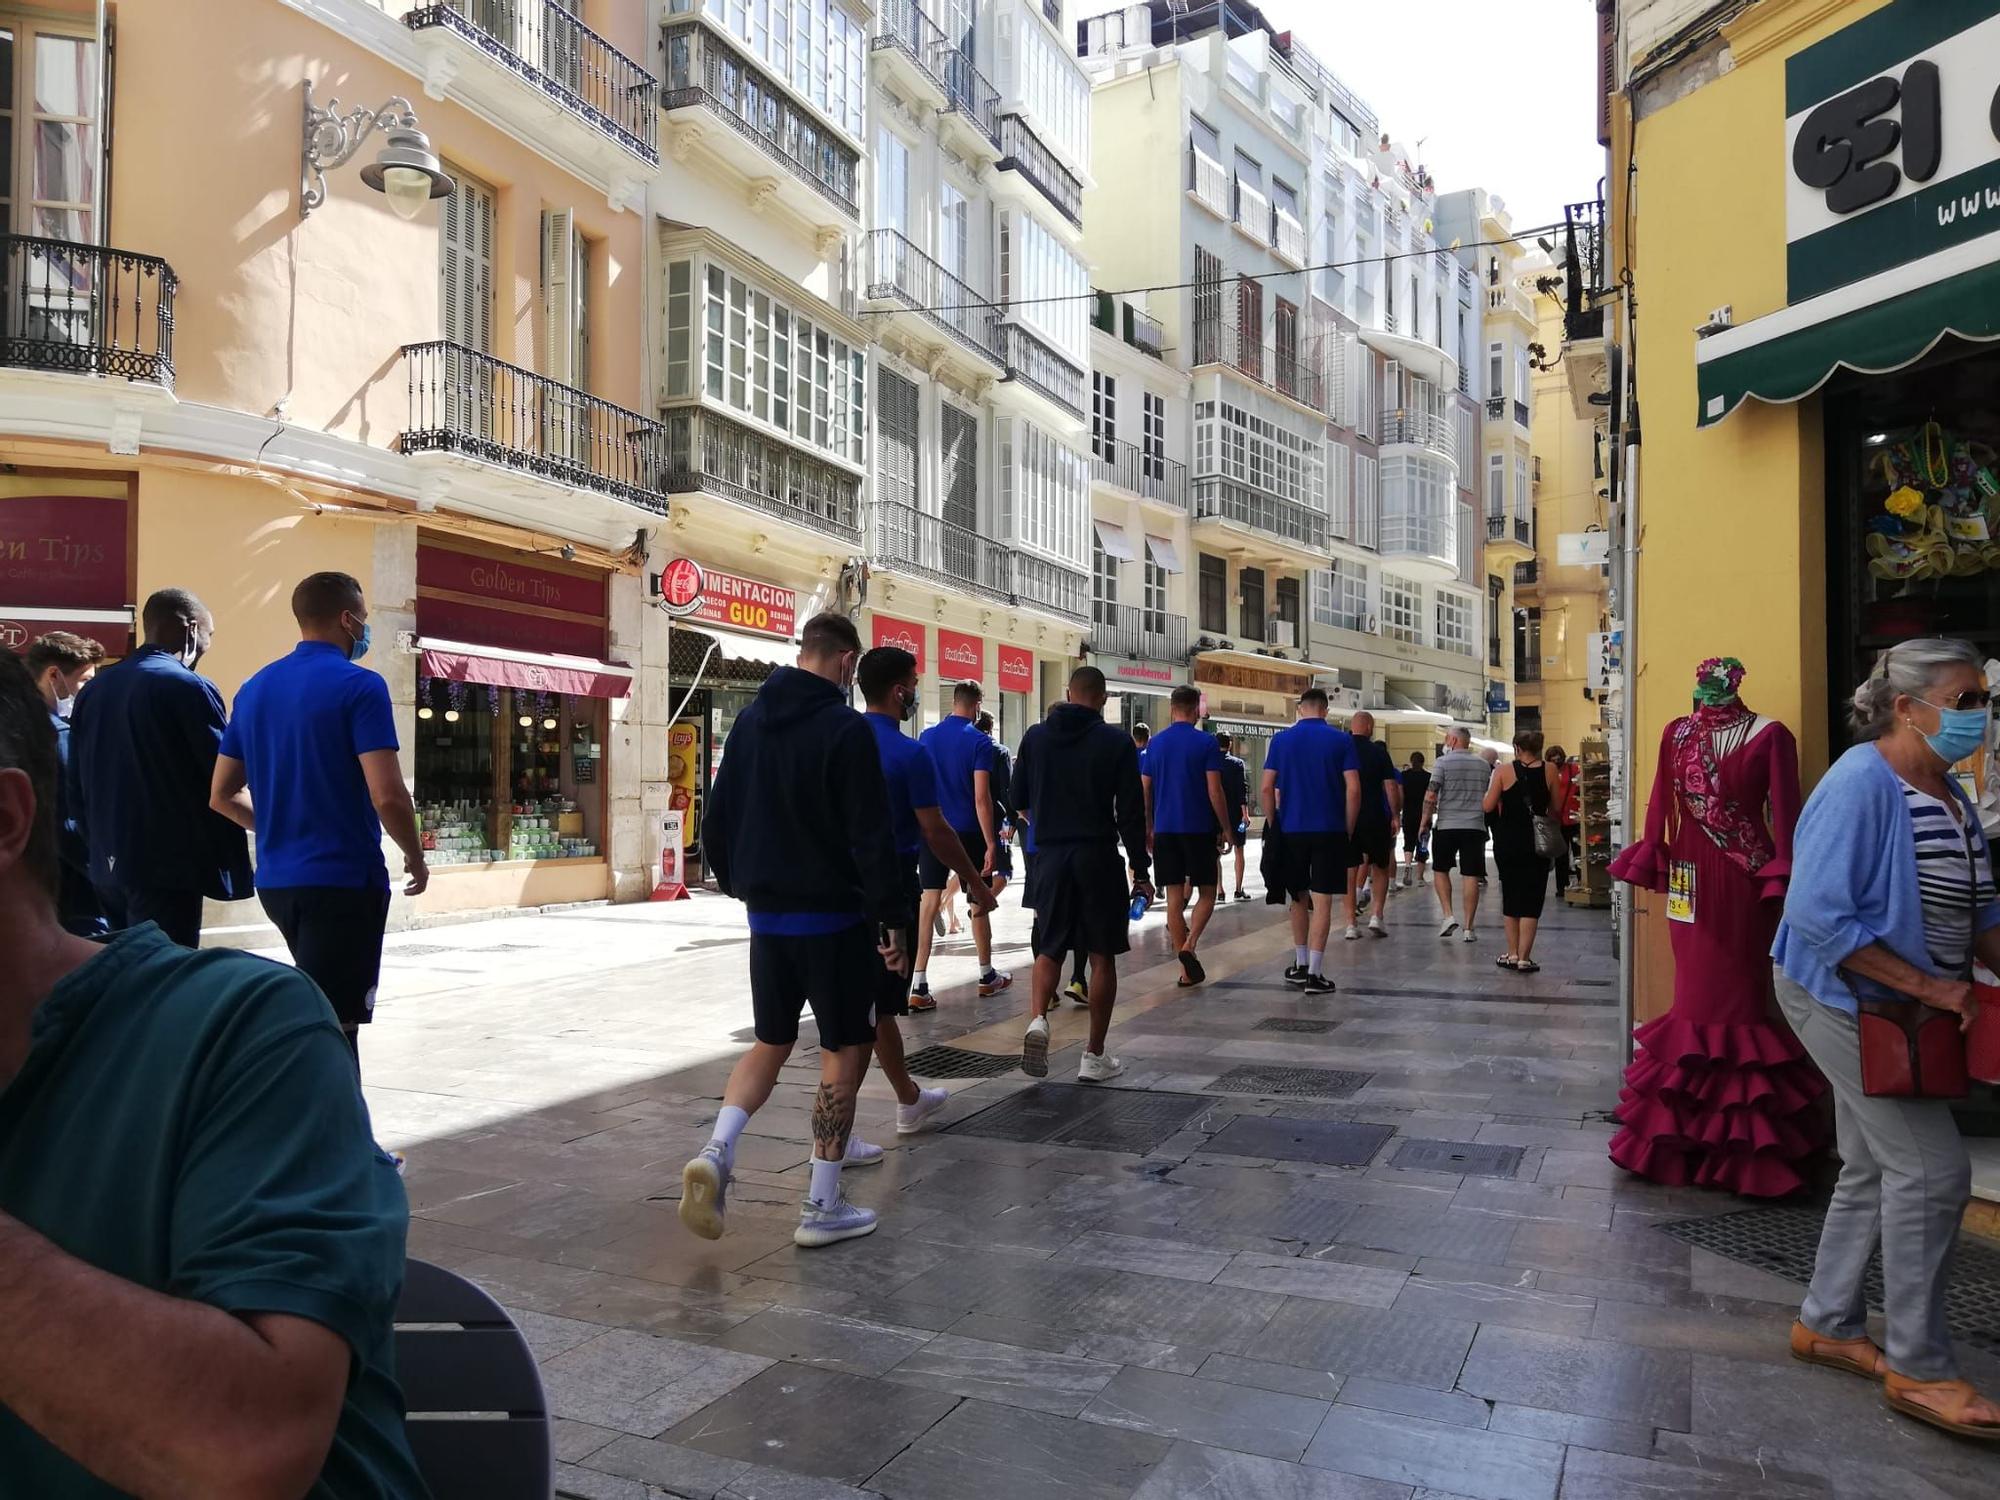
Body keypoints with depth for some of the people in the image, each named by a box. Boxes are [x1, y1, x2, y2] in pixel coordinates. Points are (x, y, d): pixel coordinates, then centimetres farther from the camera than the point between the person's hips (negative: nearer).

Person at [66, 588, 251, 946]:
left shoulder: (94, 689, 11)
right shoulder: (188, 686, -12)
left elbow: (75, 789, 14)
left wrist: (102, 843, 21)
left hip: (110, 866, 8)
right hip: (168, 867, -8)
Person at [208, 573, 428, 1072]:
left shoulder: (255, 688, 10)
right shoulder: (359, 686, -12)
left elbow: (222, 795, 13)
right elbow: (387, 795, -20)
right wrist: (416, 858, -4)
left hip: (277, 880, 8)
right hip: (343, 880, -8)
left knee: (320, 1012, 22)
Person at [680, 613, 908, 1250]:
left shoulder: (749, 719, 6)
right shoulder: (846, 728, -14)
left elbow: (717, 818, 11)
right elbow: (871, 837, -18)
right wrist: (893, 919, -11)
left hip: (767, 915, 6)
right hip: (834, 917, -6)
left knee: (770, 1042, 20)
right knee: (844, 1053, 6)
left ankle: (715, 1152, -2)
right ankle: (822, 1209, 10)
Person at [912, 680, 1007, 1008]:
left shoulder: (926, 737, 4)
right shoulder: (979, 741, -9)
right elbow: (981, 797, -14)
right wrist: (991, 843, -11)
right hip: (968, 833, -3)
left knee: (929, 904, 2)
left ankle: (919, 985, -5)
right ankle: (987, 976, 26)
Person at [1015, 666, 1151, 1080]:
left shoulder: (1035, 737, 4)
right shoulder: (1116, 742, -4)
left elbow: (1020, 798, 12)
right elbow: (1131, 813, -7)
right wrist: (1140, 870, 0)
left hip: (1051, 856, 3)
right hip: (1098, 856, -2)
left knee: (1049, 949, 13)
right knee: (1102, 955, 7)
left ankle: (1038, 1021, -14)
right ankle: (1094, 1057, 9)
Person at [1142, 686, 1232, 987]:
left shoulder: (1155, 743, 6)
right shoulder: (1206, 743, -7)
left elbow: (1145, 790, 9)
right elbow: (1215, 791, -10)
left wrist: (1149, 827, 19)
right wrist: (1226, 828, 0)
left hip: (1165, 830, 3)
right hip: (1199, 829, -3)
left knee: (1174, 897, 6)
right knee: (1207, 893, 9)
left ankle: (1187, 970, 8)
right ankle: (1189, 945, -15)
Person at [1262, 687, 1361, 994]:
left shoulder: (1281, 739, 3)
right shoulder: (1341, 740, -1)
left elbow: (1268, 788, 0)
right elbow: (1353, 790, -6)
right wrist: (1348, 829, 4)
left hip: (1291, 830, 2)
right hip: (1329, 831, -2)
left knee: (1298, 898, 16)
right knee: (1322, 901, 0)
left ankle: (1301, 965, 23)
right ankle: (1314, 974, -3)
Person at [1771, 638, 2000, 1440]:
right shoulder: (1860, 785, -21)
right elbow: (1820, 918, -26)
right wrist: (1932, 985, -22)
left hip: (1895, 1010, 9)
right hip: (1845, 1000, -9)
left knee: (1875, 1169, 16)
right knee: (1931, 1168, -8)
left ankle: (1828, 1325, 31)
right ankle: (1918, 1368, 7)